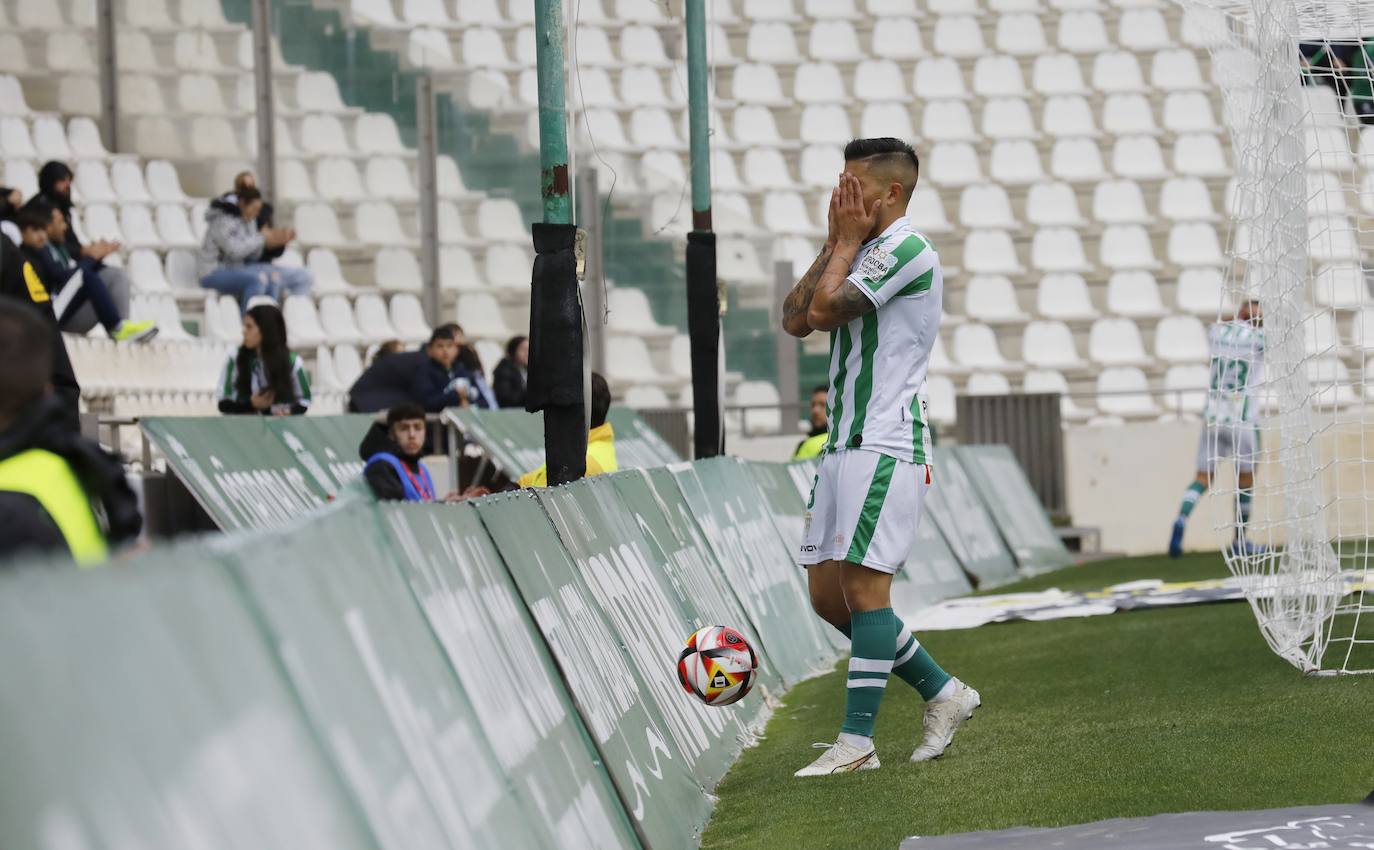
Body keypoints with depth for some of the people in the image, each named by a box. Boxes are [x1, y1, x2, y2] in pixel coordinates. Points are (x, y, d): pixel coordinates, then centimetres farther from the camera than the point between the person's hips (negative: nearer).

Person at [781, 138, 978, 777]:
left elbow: (824, 308, -18)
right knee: (827, 594, 8)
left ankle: (857, 742, -8)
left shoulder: (906, 250, -11)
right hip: (845, 443, 10)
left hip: (884, 447, -10)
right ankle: (943, 694, 19)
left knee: (862, 585, -10)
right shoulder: (866, 252, 19)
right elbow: (796, 319, 13)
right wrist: (835, 243, 10)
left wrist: (848, 242, -5)